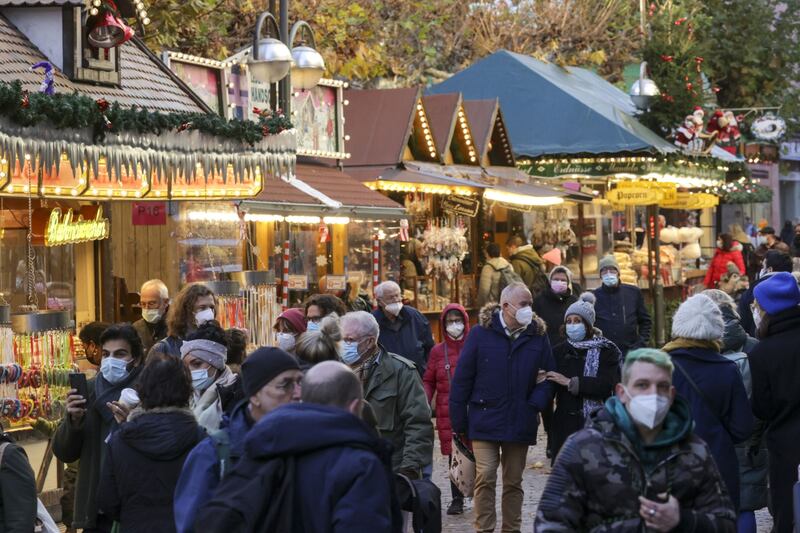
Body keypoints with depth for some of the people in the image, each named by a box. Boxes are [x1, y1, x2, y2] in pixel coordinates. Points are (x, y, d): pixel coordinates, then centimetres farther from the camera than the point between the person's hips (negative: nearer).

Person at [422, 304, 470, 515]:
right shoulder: (438, 351, 9)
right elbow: (428, 381, 12)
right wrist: (424, 403, -4)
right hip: (448, 414, 2)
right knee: (454, 456, 3)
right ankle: (456, 499, 10)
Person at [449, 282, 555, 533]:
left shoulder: (538, 335, 2)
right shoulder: (481, 333, -6)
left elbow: (548, 377, 8)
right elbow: (462, 378, -3)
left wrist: (536, 404, -9)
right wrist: (459, 421, -4)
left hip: (520, 424, 3)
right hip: (485, 421, -3)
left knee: (514, 482, 11)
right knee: (485, 478, -9)